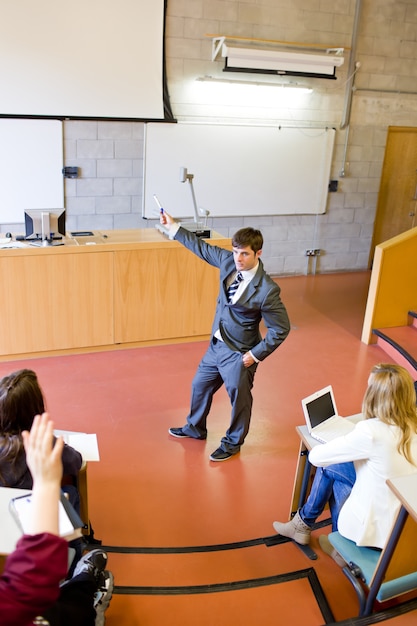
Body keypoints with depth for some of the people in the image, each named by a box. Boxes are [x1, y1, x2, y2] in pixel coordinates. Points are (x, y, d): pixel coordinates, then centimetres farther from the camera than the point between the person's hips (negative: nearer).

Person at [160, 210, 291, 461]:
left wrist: (256, 355, -16)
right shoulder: (228, 261, -10)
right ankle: (195, 428, 50)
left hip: (239, 354, -7)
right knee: (200, 386, 24)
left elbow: (281, 329, -19)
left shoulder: (267, 290, -28)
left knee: (239, 399, 13)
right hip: (216, 345, 8)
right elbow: (202, 247, 6)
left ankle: (233, 443, 39)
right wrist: (174, 227, 7)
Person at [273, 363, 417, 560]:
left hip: (377, 528, -6)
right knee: (331, 467, 14)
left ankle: (303, 525, 30)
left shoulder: (371, 431, -27)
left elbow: (315, 456, -16)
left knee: (328, 465, 8)